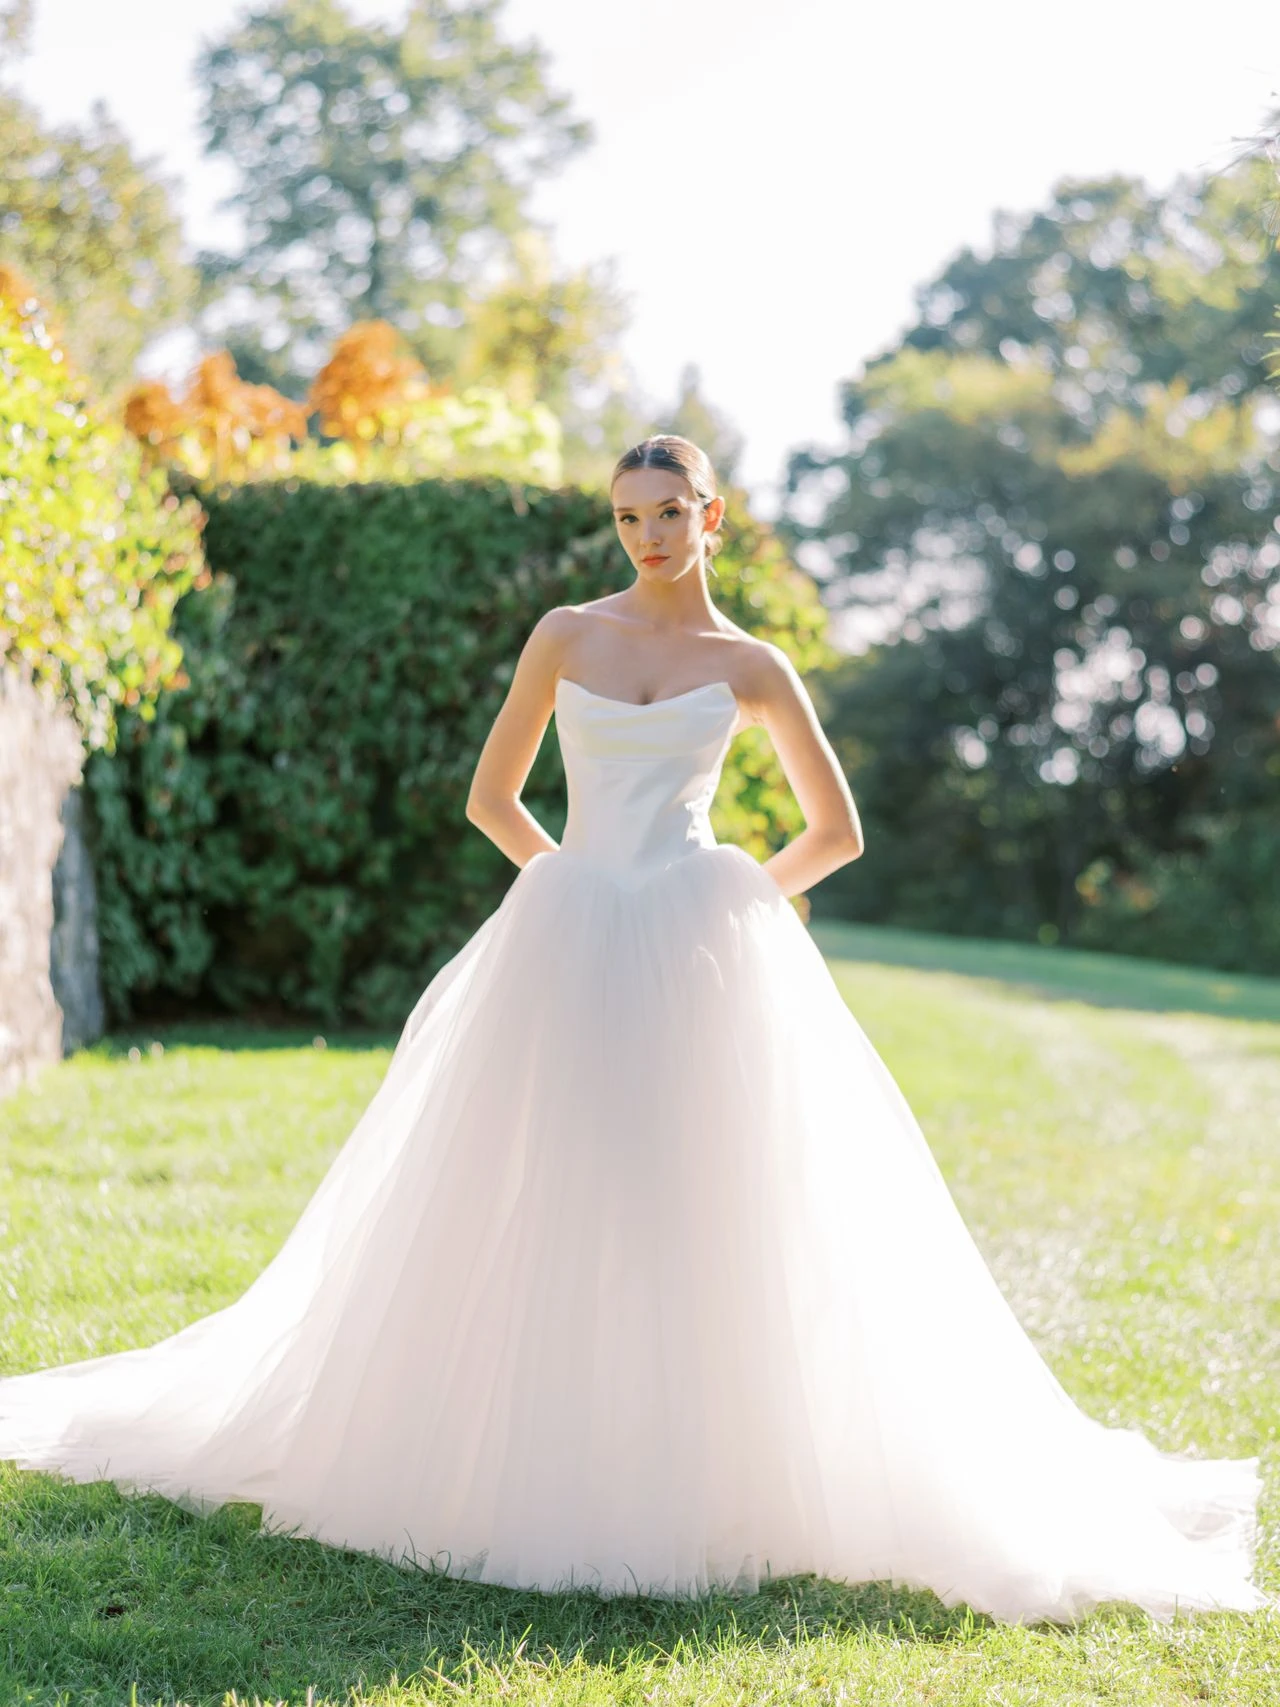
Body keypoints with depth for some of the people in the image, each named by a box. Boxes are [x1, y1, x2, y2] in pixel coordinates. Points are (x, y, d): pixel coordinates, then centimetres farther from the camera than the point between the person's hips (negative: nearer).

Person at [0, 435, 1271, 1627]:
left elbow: (837, 832, 15)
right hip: (567, 946, 1)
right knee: (544, 1213, 0)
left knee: (706, 1215, -5)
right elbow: (490, 800, 15)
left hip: (698, 958, -1)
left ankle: (714, 1476, 5)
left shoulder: (752, 668, 8)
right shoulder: (565, 636, 10)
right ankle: (533, 1461, 12)